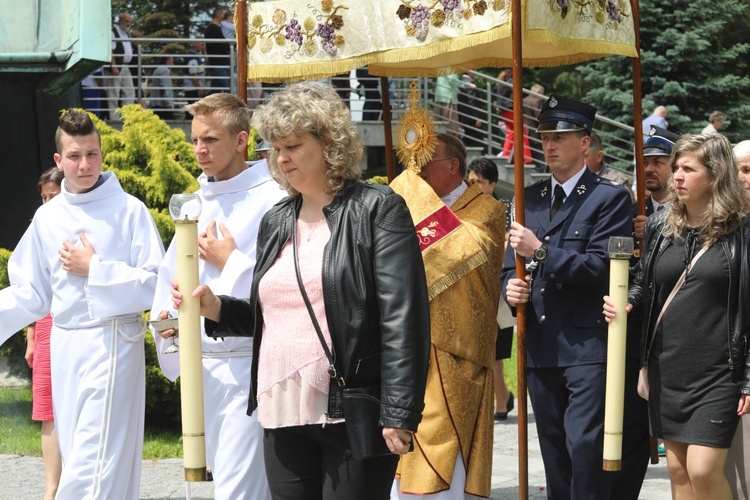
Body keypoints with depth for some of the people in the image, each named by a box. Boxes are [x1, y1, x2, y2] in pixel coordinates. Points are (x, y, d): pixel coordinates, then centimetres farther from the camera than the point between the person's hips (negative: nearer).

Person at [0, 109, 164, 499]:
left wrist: (94, 268, -12)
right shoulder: (47, 217, 8)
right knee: (76, 460, 10)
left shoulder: (129, 211, -5)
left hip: (111, 342, -5)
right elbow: (32, 295, 14)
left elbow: (155, 287, -8)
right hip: (64, 346, 5)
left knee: (93, 466, -12)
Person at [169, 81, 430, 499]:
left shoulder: (377, 210, -4)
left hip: (351, 415, -6)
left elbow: (403, 319, -11)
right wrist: (216, 309, 3)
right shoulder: (276, 221, 16)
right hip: (284, 418, 6)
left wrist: (398, 415, -17)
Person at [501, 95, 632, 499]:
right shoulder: (530, 198, 16)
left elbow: (602, 268, -13)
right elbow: (512, 264, 20)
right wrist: (511, 286, -2)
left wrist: (541, 251, -16)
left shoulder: (610, 198, -3)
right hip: (541, 345, 6)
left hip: (587, 346, -6)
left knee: (585, 446, -13)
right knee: (553, 451, 11)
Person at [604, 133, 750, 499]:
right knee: (678, 470, 9)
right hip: (668, 368, 5)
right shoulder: (660, 226, 8)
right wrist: (625, 303, -3)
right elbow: (644, 284, 20)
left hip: (717, 372, -5)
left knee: (703, 470, -13)